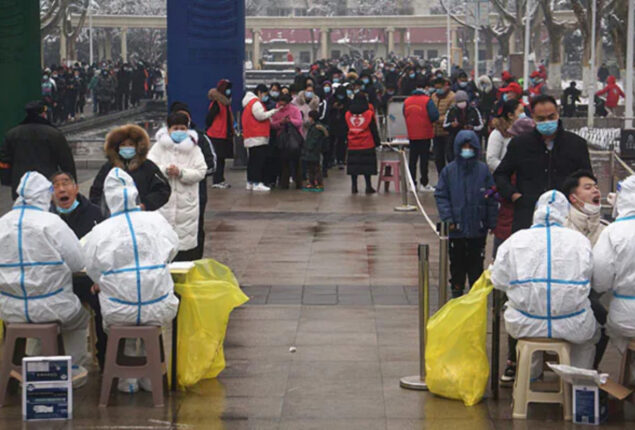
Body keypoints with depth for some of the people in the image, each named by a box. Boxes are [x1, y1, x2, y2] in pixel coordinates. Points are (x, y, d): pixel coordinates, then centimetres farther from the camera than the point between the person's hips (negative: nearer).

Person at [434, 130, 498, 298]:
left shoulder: (483, 170, -2)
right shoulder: (449, 170, -2)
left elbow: (492, 198, 2)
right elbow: (441, 196, 0)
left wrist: (491, 222, 0)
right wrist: (448, 218, -10)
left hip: (478, 227, 0)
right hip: (456, 228, 0)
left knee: (476, 261, 7)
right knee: (457, 261, 11)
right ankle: (457, 289, 24)